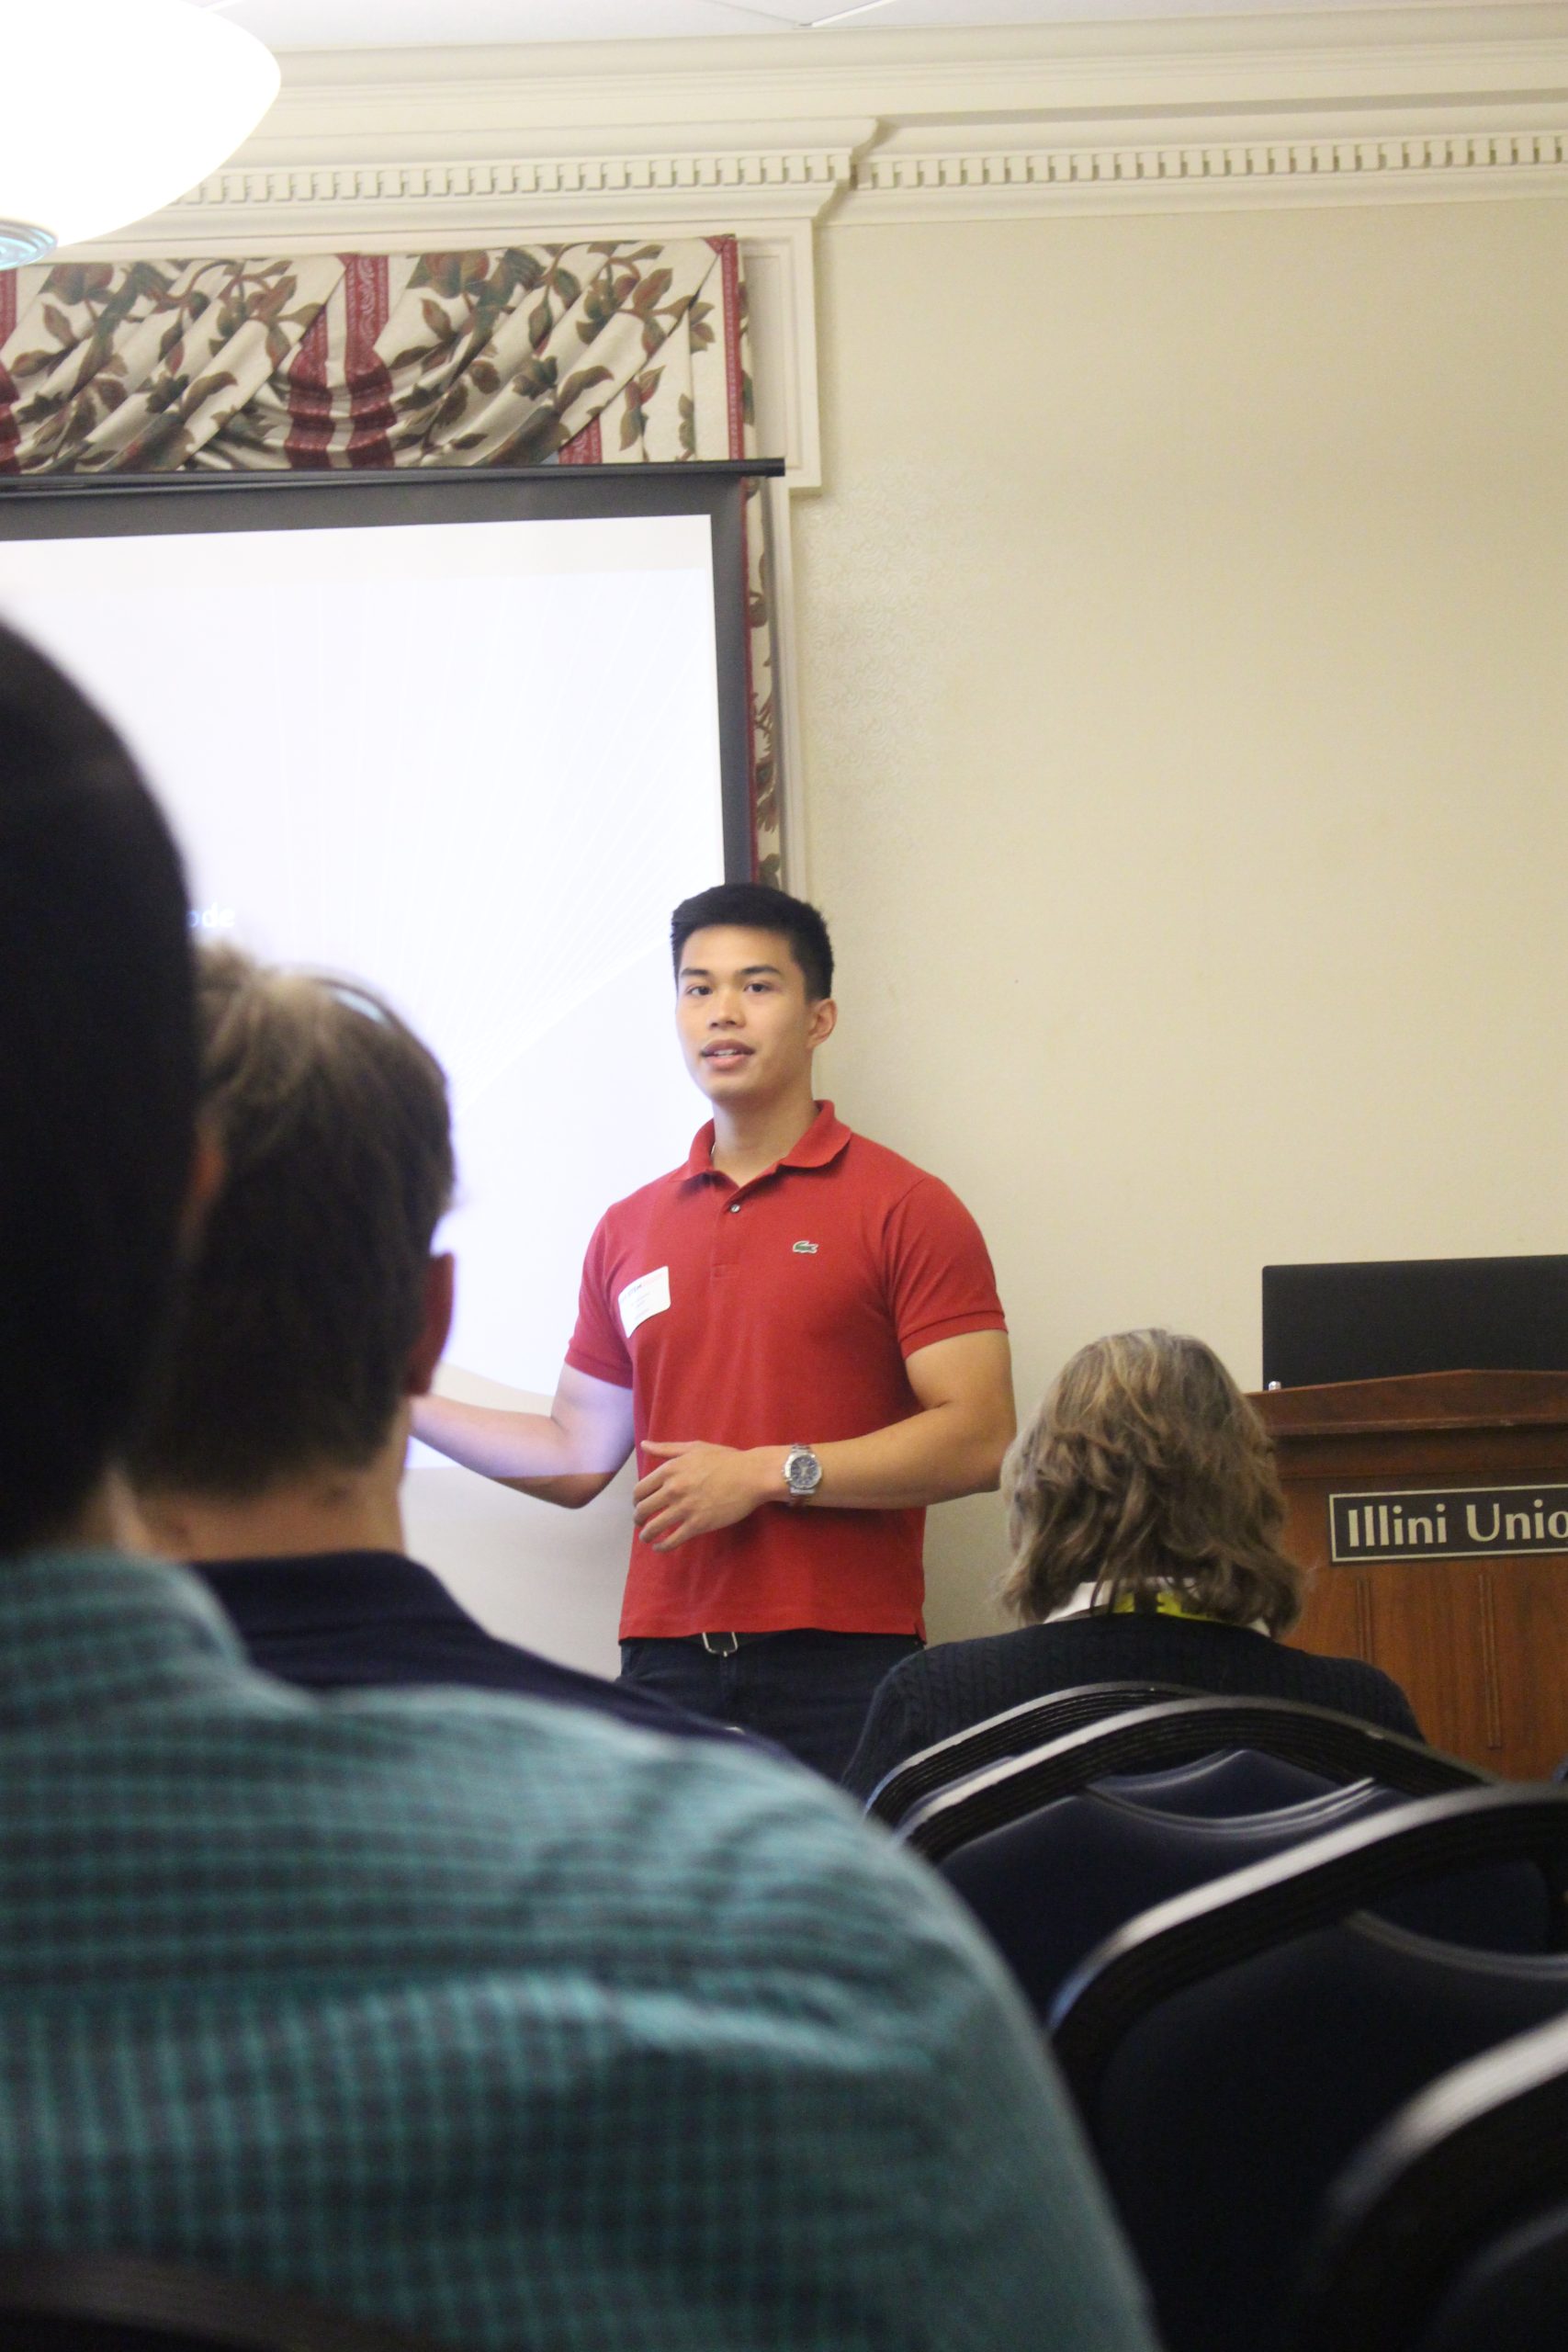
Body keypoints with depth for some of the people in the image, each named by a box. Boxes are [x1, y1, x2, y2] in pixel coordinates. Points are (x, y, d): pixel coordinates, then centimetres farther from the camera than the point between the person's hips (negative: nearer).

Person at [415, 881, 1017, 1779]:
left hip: (841, 1665, -4)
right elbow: (579, 1456, 21)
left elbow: (979, 1441, -7)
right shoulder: (630, 1230, 17)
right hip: (668, 1662, 4)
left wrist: (770, 1472, -10)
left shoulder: (905, 1209, 1)